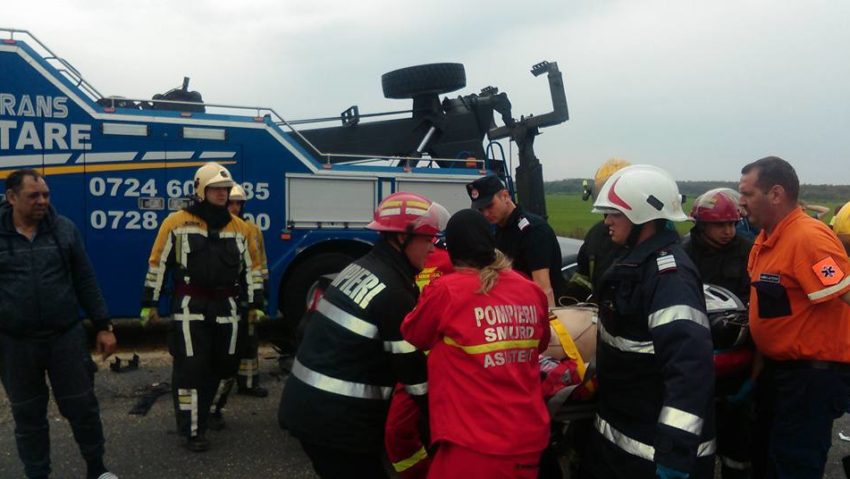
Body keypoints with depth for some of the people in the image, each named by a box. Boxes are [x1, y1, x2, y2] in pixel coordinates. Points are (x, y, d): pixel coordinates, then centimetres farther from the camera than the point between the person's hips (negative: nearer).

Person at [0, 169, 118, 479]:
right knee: (28, 415, 11)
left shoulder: (64, 229, 1)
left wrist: (103, 326, 2)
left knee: (82, 406, 9)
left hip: (66, 336, 1)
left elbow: (85, 281, 4)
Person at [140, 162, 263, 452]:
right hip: (190, 308, -4)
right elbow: (157, 263, 1)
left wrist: (255, 304, 10)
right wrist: (149, 303, 1)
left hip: (227, 309, 4)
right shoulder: (176, 222, -2)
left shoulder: (241, 227, 7)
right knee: (191, 369, -3)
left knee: (217, 367, 15)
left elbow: (252, 267, 12)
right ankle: (193, 430, 7)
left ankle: (200, 412, 36)